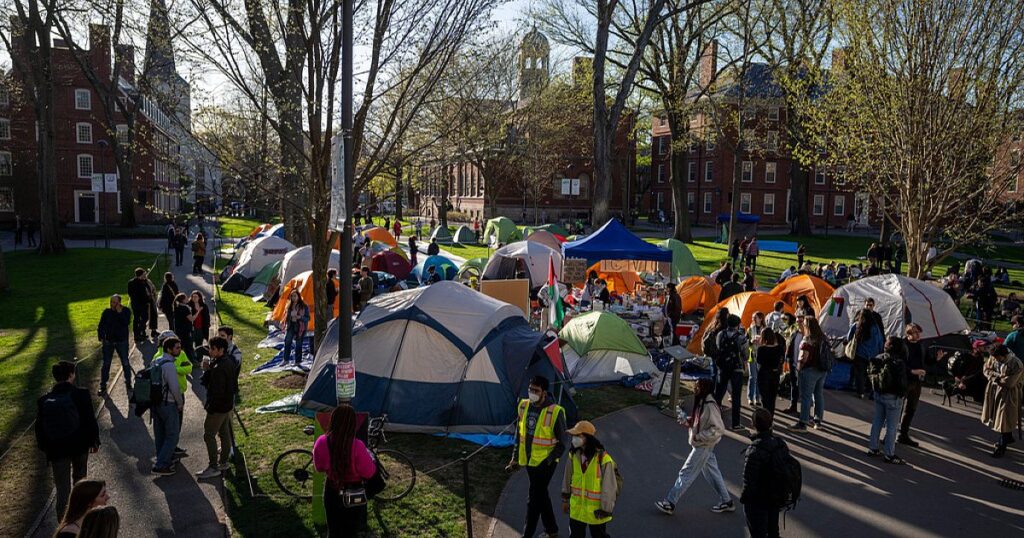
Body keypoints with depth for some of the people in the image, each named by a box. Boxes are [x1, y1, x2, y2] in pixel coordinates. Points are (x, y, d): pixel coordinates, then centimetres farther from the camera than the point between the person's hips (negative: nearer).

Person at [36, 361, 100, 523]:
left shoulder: (43, 400, -6)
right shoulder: (81, 394, -14)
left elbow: (39, 428, 1)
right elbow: (90, 420, -10)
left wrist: (44, 448, 14)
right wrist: (94, 441, 3)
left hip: (56, 450, 0)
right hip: (80, 446, 0)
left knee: (62, 487, 5)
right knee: (79, 479, 23)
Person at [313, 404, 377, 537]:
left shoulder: (321, 442, -18)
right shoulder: (357, 446, -29)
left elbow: (319, 467, -1)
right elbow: (369, 473, -18)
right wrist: (369, 455, -2)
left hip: (332, 491, 3)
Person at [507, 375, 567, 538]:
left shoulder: (555, 412, -18)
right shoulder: (523, 406, 0)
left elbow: (561, 443, -11)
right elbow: (519, 433, 12)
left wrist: (548, 461, -16)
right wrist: (515, 458, 12)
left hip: (545, 463, -6)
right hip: (529, 461, 6)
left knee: (534, 499, -3)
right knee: (541, 495, 19)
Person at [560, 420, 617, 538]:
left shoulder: (603, 459, -24)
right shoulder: (574, 454, -6)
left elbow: (609, 487, -17)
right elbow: (568, 477, 8)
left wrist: (606, 510, -13)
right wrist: (565, 499, 14)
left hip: (596, 509, -4)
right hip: (576, 508, 4)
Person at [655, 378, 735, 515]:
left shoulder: (710, 406, -25)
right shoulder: (701, 402, 3)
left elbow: (718, 428, -25)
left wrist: (699, 436, -24)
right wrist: (688, 421, -1)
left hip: (703, 446, -9)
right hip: (702, 444, 9)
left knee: (686, 473, -1)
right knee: (711, 472, 19)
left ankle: (670, 503, 8)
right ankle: (726, 501, 31)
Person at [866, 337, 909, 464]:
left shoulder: (878, 359, 3)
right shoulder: (899, 362, -18)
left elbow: (870, 375, 10)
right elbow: (902, 381, -17)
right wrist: (903, 393, -1)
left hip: (878, 394, 7)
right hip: (892, 396, -7)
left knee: (877, 421, 16)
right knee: (892, 426, 1)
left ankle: (872, 448, 21)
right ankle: (889, 454, 5)